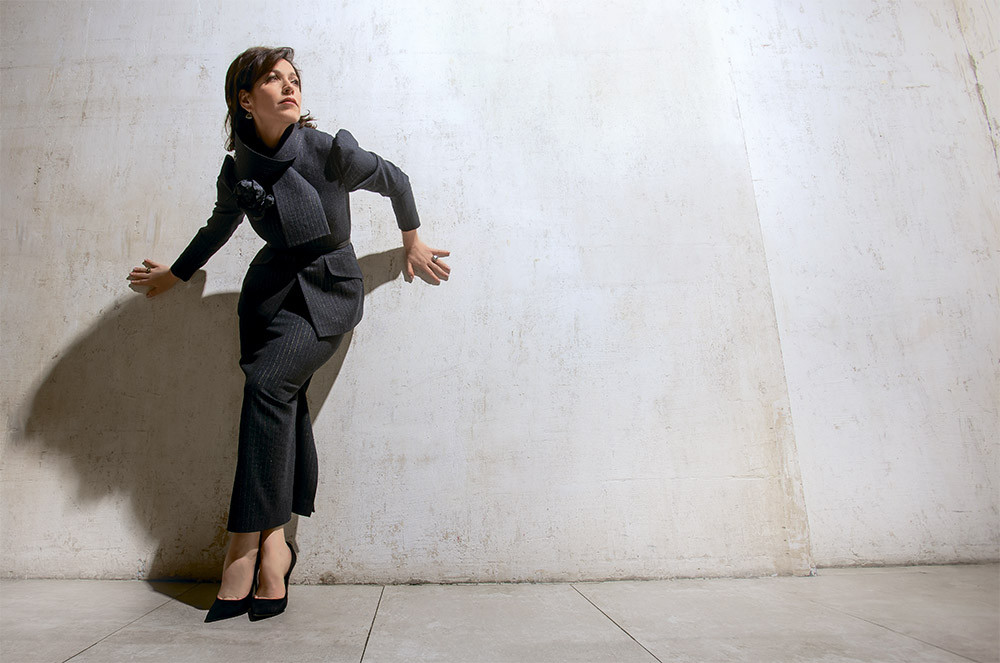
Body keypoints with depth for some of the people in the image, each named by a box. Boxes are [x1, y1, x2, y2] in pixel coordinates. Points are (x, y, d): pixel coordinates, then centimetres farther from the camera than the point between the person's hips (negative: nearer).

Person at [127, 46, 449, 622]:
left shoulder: (329, 150, -14)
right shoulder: (238, 170, -1)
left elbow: (395, 180, 2)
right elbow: (221, 225, 20)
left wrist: (413, 242, 14)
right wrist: (175, 274, 32)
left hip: (330, 288, -4)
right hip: (274, 286, 4)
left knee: (269, 384, -23)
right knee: (284, 402, -9)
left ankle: (246, 547, -15)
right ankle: (275, 542, 0)